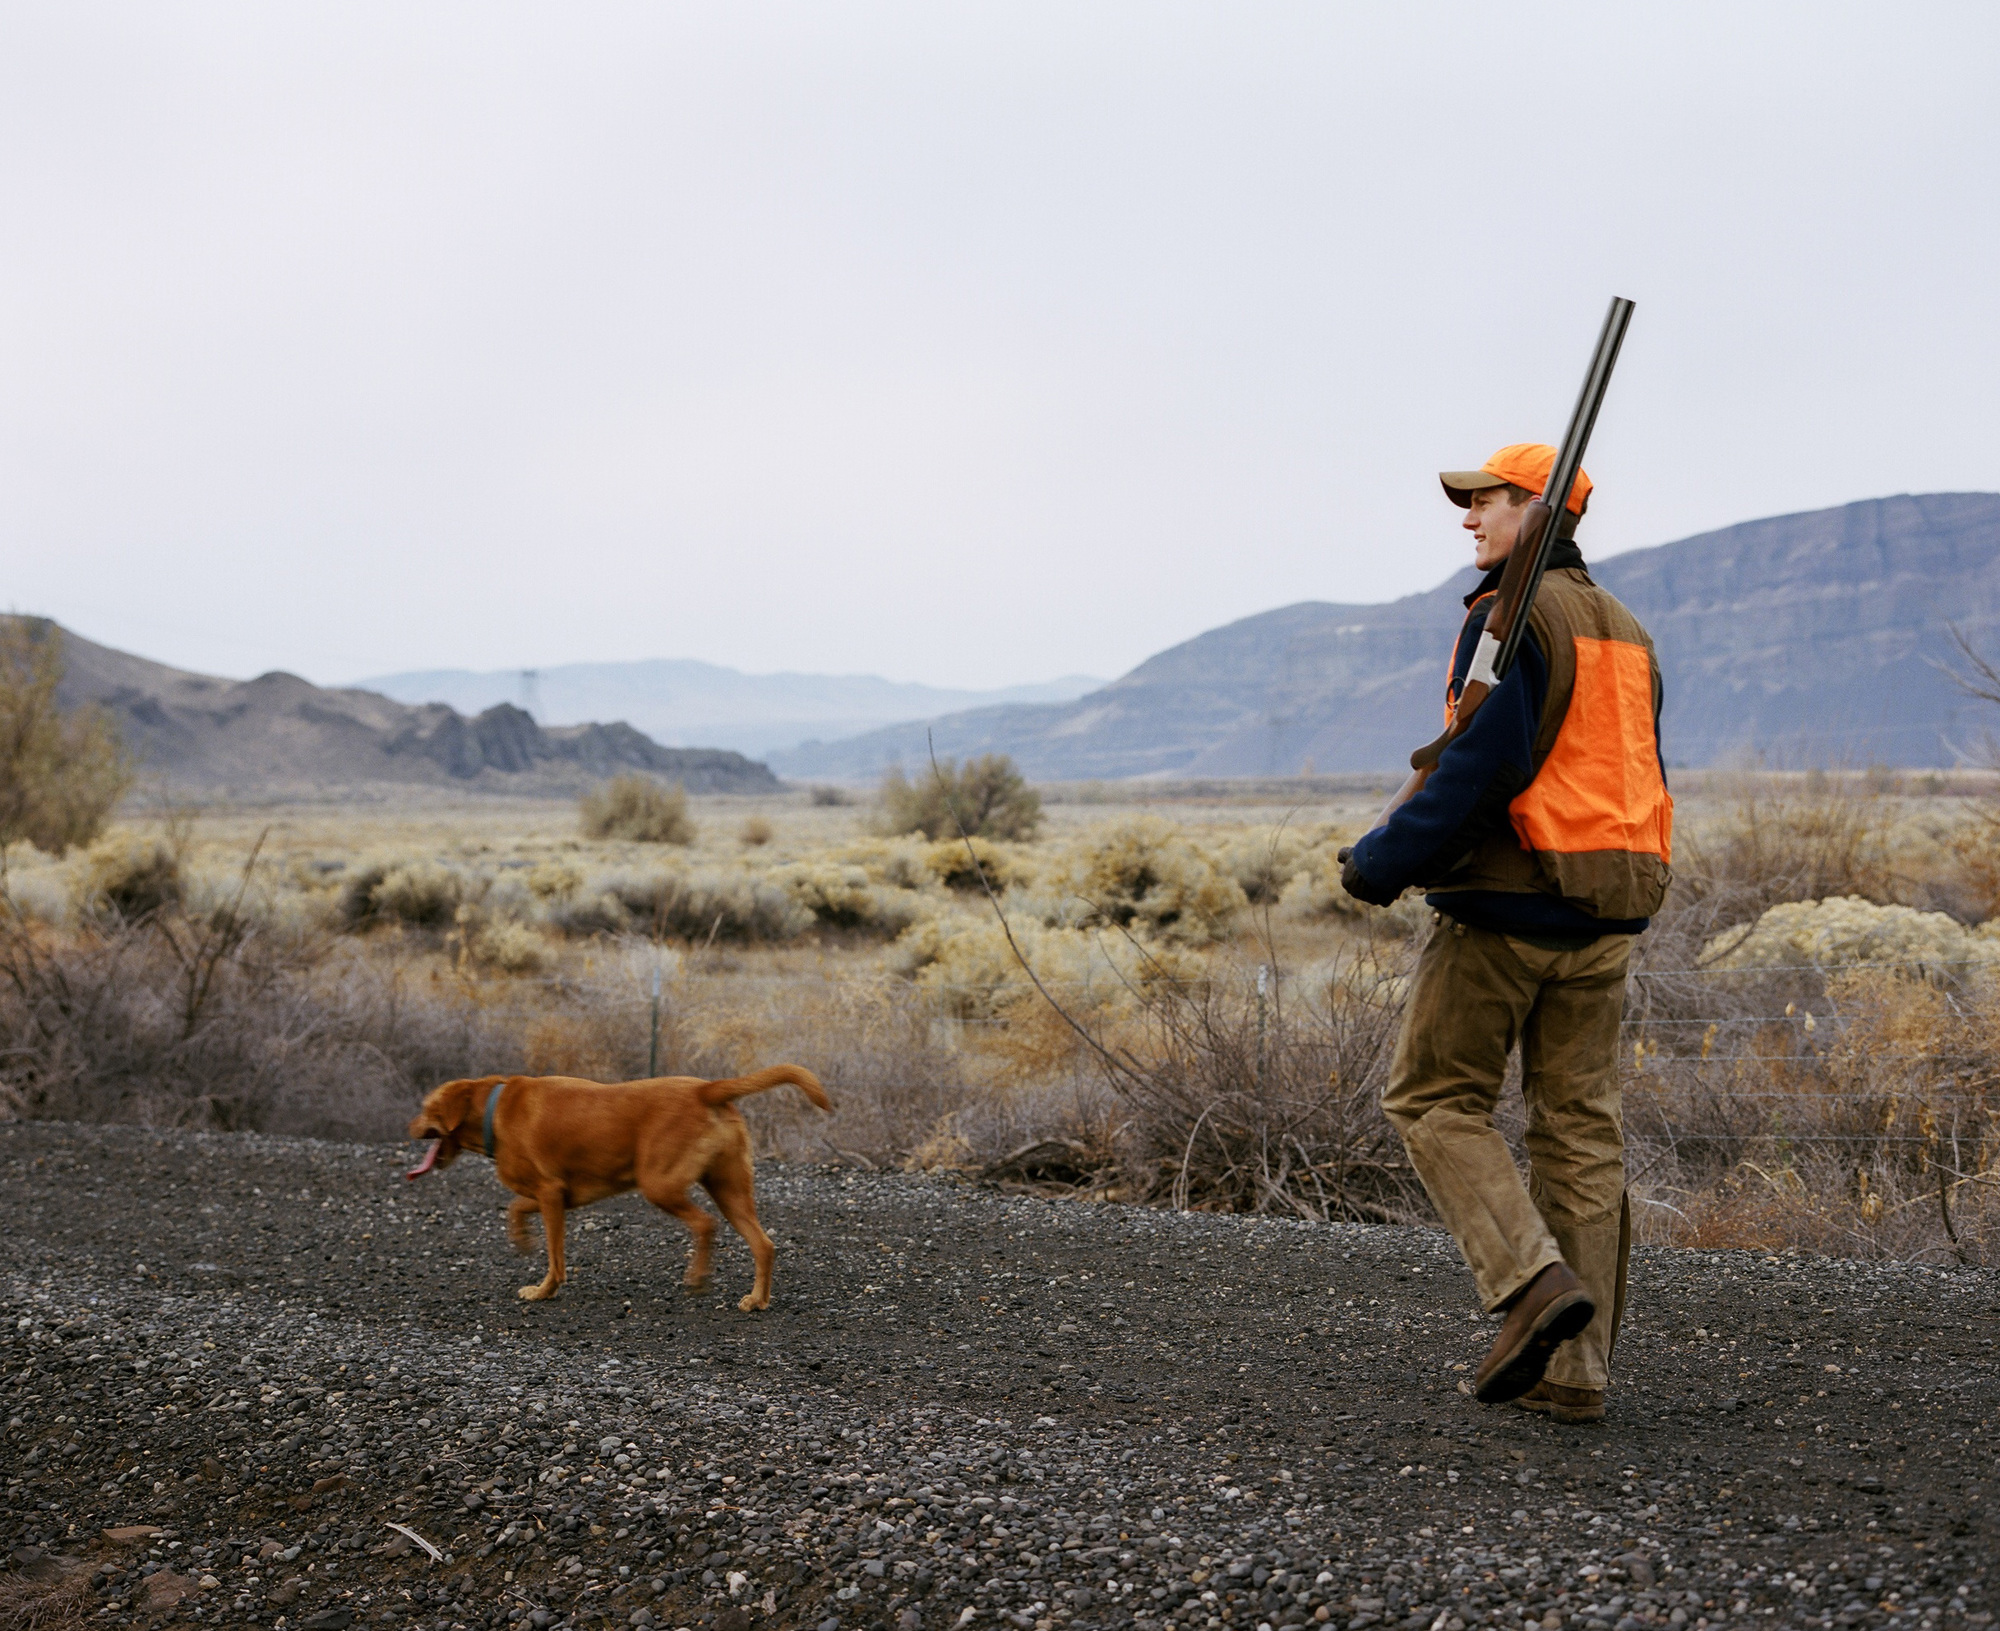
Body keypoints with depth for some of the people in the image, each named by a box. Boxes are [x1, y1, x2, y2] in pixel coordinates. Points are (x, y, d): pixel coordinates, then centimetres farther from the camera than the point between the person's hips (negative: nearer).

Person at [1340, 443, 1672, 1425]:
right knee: (1581, 1127, 8)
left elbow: (1482, 764, -20)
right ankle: (1575, 1372, 10)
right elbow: (1638, 780, 18)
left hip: (1507, 906, -8)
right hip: (1606, 920, 8)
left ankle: (1533, 1279, -11)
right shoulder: (1624, 629, 16)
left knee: (1433, 1100, 6)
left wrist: (1383, 864, -13)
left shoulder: (1511, 616, -11)